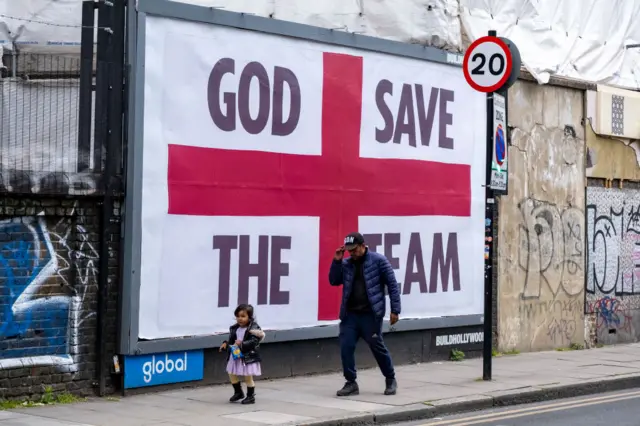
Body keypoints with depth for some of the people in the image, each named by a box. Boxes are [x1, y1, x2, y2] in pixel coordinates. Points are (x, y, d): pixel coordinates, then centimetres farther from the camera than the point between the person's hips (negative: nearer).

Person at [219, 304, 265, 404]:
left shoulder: (253, 328, -15)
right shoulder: (234, 328, 6)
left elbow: (254, 341, -23)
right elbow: (231, 340, 15)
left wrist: (242, 344, -31)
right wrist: (226, 343, -3)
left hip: (248, 357, -7)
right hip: (235, 356, 7)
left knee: (248, 377, 3)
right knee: (232, 375, 12)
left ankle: (250, 396, 19)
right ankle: (238, 392, 33)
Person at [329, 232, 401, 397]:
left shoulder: (378, 260, -5)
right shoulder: (346, 263, 9)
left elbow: (392, 284, -5)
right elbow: (334, 281, 10)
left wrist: (395, 309, -9)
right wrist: (337, 261, -3)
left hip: (371, 314, -4)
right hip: (349, 314, 4)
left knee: (377, 347, 2)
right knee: (346, 347, -3)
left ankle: (390, 380, 22)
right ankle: (351, 383, 8)